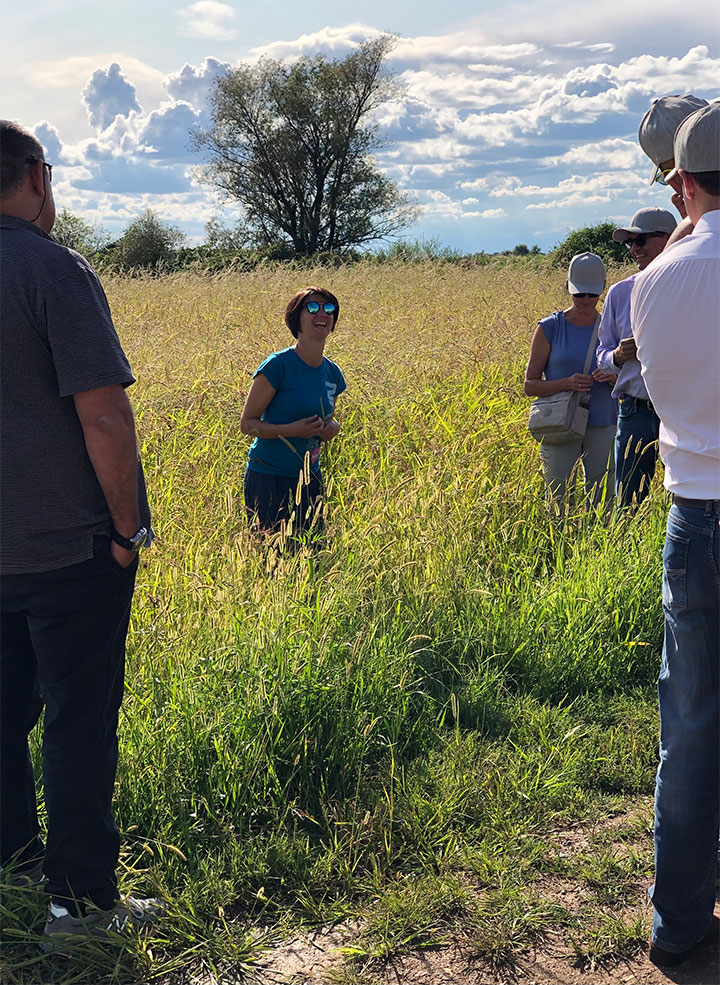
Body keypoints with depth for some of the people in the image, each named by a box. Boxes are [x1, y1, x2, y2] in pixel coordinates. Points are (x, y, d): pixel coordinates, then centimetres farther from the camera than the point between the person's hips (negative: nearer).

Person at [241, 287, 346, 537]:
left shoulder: (332, 373, 7)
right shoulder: (278, 365, -12)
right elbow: (247, 423, -10)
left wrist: (332, 428, -2)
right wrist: (291, 429, -24)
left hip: (310, 479, 6)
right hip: (268, 479, -6)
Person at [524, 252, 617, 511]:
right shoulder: (550, 328, 0)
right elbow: (530, 385, 0)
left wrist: (613, 377, -8)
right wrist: (567, 383, -17)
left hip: (602, 428, 2)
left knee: (603, 504, 4)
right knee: (559, 503, -1)